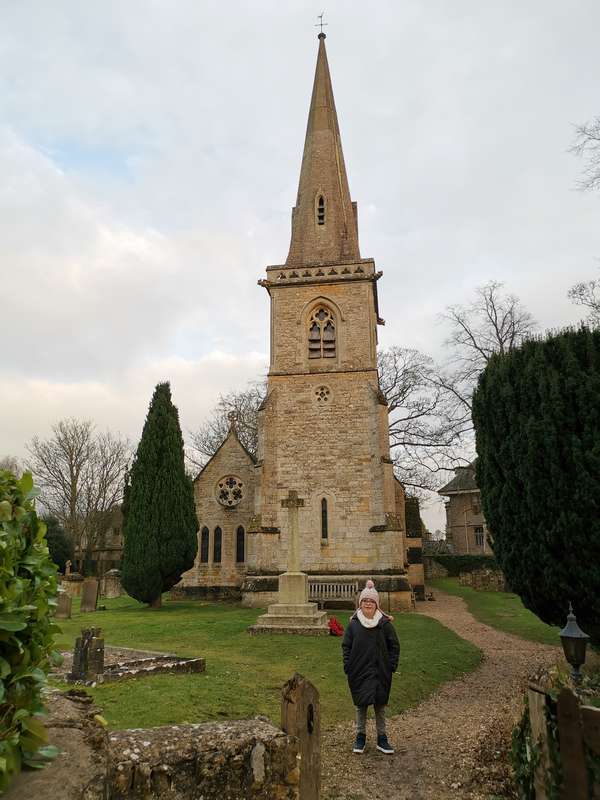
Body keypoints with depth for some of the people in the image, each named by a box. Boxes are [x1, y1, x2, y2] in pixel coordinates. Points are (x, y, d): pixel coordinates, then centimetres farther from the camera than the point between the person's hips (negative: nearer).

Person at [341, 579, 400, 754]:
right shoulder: (353, 624, -3)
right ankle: (360, 737, 24)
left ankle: (382, 738, 23)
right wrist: (348, 666, -4)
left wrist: (392, 666, -4)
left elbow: (394, 646, 2)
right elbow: (346, 646, 2)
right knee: (361, 705, 9)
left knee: (380, 706, 10)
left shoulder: (385, 623, -5)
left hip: (380, 672, 0)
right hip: (359, 672, 0)